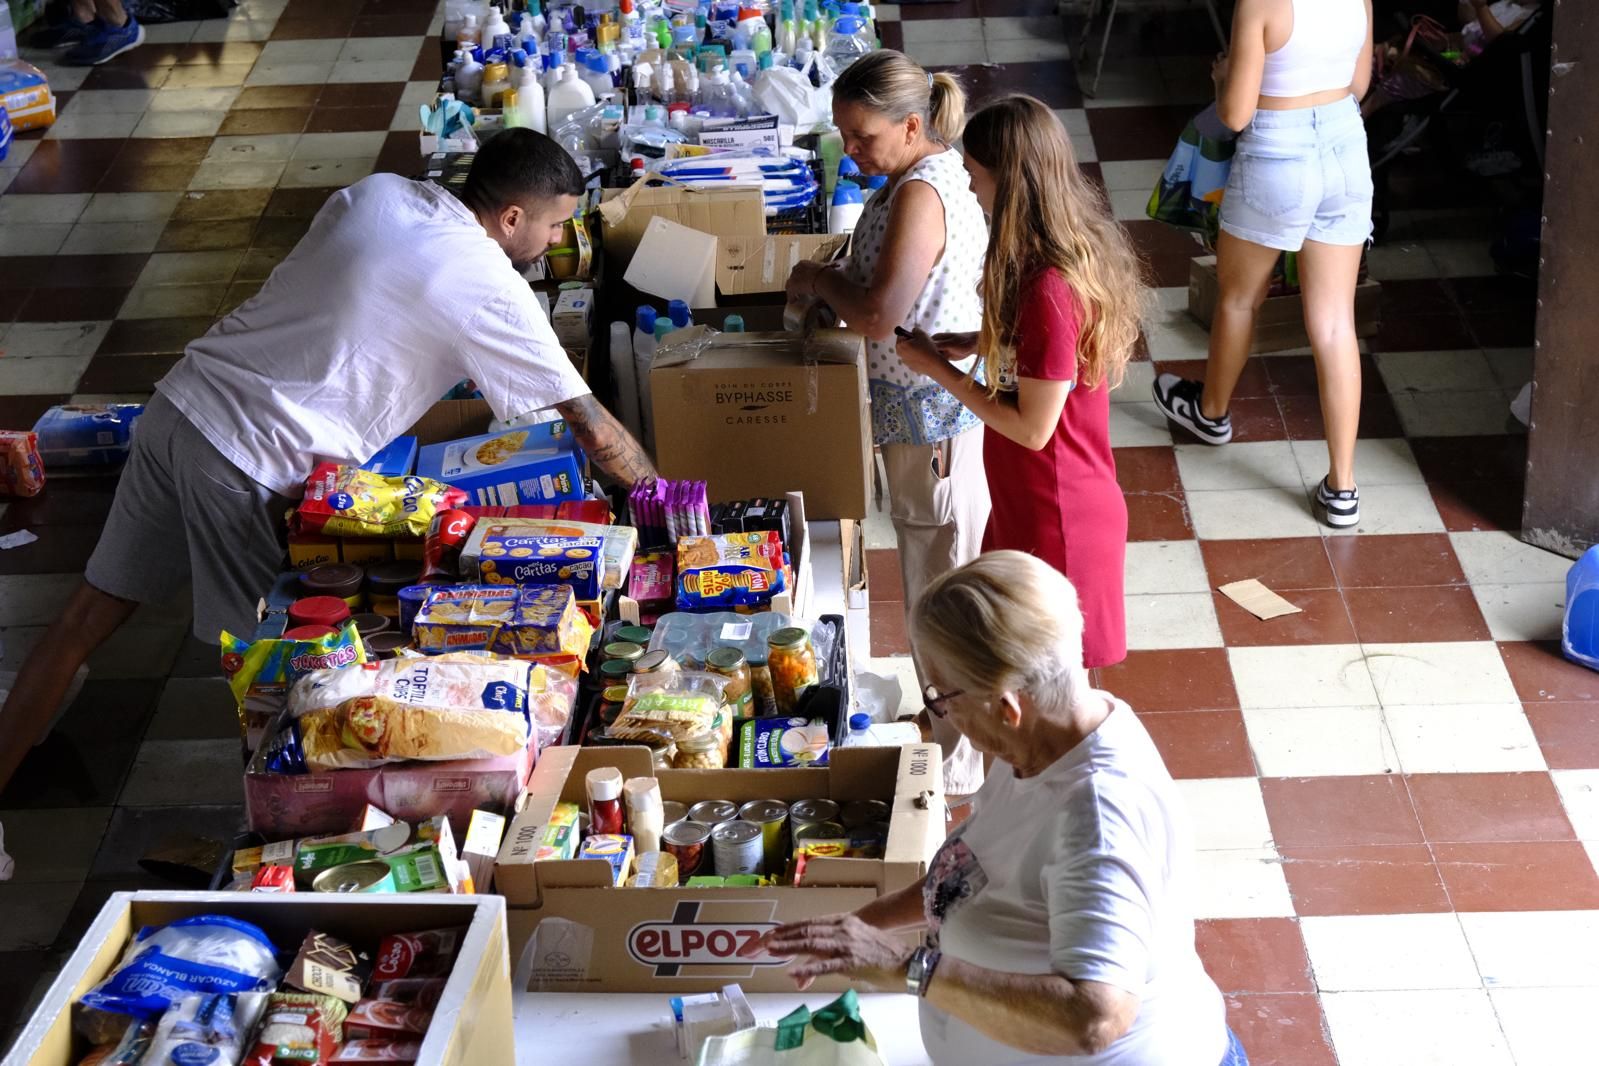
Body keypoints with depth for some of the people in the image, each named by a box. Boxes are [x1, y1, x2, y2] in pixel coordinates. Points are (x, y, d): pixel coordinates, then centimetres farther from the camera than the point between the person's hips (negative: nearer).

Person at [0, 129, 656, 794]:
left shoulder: (376, 192, 8)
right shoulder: (490, 290, -10)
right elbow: (590, 425, -4)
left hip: (182, 399, 8)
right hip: (249, 461, -7)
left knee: (91, 614, 14)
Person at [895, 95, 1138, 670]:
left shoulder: (1049, 290, -32)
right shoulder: (1080, 245, -2)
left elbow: (1032, 427, -25)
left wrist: (939, 370, -16)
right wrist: (979, 343, 2)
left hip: (1053, 515, -9)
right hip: (1028, 502, 9)